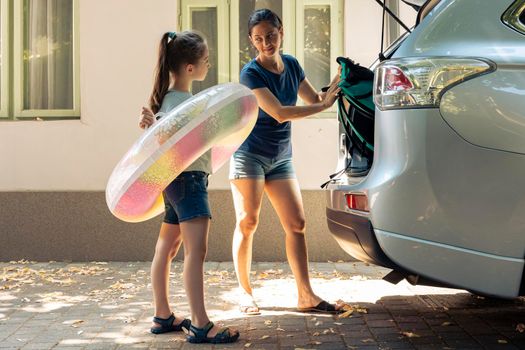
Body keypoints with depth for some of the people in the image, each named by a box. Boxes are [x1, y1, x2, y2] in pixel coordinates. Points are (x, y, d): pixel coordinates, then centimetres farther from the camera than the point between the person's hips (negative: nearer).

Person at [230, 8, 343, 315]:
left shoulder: (291, 65, 5)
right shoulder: (251, 73, -15)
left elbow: (315, 99, 12)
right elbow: (280, 113, -24)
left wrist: (337, 83, -5)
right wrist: (325, 105, -22)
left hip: (281, 157, 6)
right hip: (249, 155, -6)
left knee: (297, 223, -1)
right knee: (248, 222, -5)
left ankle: (306, 296, 1)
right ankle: (246, 293, 6)